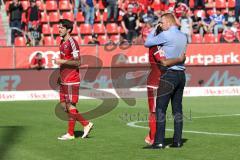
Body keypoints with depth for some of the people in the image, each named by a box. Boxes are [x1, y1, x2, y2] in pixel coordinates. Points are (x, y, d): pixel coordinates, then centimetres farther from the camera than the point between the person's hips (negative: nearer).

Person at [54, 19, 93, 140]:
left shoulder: (72, 43, -14)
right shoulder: (62, 42, 15)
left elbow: (77, 62, -18)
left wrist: (62, 61, -19)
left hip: (71, 80, -10)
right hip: (64, 80, 10)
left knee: (70, 105, -5)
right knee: (64, 105, 8)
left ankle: (70, 134, 2)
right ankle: (86, 124, 14)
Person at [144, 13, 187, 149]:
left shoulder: (166, 35, -11)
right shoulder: (183, 37, 11)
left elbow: (147, 43, -4)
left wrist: (153, 30, 12)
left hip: (169, 74, -7)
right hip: (181, 75, 7)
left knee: (161, 108, -5)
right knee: (178, 108, 10)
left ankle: (159, 141, -9)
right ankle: (178, 140, 10)